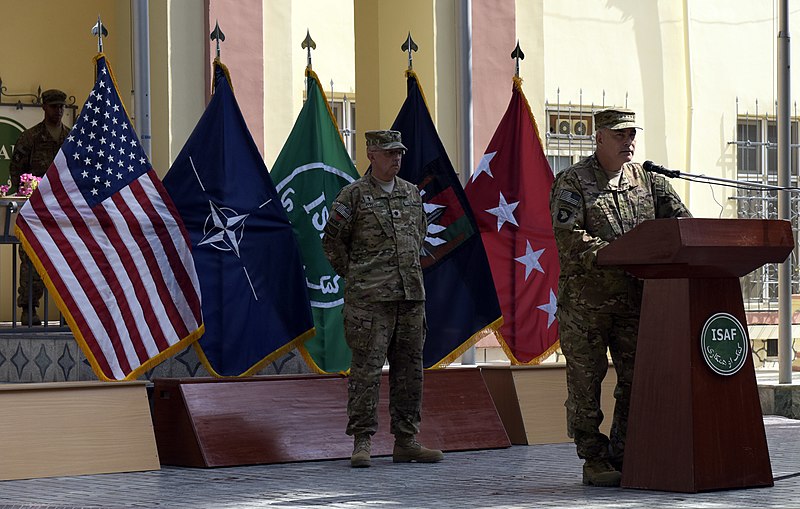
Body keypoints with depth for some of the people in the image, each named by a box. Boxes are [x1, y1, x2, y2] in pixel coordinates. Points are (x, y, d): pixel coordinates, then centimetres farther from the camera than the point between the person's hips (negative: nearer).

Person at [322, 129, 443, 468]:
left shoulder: (412, 193, 14)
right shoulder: (354, 195, -3)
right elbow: (332, 241, 1)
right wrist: (355, 277, 4)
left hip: (411, 295, 6)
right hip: (369, 298, -6)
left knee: (409, 369, 7)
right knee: (366, 368, -7)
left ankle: (406, 441, 13)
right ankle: (362, 443, -5)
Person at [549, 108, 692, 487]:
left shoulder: (647, 179, 14)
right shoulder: (572, 182, -2)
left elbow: (681, 220, 13)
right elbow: (569, 239, -14)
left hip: (633, 297, 5)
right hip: (584, 296, -5)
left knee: (637, 378, 4)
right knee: (586, 381, -1)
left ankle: (623, 456, 14)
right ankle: (594, 460, 7)